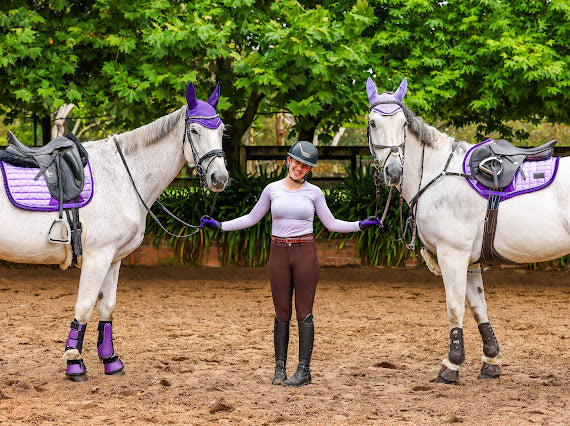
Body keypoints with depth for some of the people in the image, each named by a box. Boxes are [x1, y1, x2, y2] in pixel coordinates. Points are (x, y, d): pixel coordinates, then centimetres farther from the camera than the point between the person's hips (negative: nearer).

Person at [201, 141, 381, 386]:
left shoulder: (314, 192, 2)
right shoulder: (272, 190, 5)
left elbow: (331, 224, 7)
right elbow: (251, 219, 13)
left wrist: (360, 225, -5)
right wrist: (220, 226, 6)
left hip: (305, 253, -1)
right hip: (278, 253, 1)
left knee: (304, 313, 0)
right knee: (282, 313, 5)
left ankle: (304, 370, 4)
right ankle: (280, 367, 12)